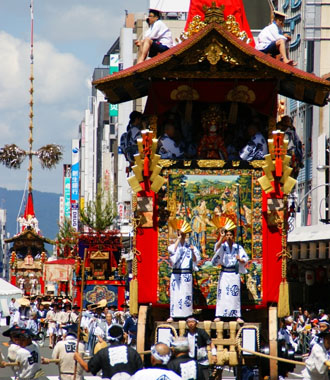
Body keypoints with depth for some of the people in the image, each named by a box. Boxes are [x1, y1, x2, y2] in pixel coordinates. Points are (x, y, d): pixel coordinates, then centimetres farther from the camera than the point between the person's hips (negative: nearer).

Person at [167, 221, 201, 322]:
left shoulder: (190, 247, 8)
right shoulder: (173, 246, 6)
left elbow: (195, 260, 5)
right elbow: (173, 250, -18)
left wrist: (193, 251, -13)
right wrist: (179, 238, -14)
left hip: (187, 274, 1)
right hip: (176, 274, -1)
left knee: (187, 294, 0)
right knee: (175, 294, -4)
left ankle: (188, 315, 3)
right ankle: (172, 315, -1)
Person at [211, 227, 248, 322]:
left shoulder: (238, 247, 7)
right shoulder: (222, 246, 3)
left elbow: (245, 259, 8)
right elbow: (217, 248, -19)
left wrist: (240, 259, -13)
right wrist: (221, 237, -28)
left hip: (235, 273, 1)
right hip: (224, 273, -1)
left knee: (235, 295, 0)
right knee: (222, 294, -6)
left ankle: (237, 316, 1)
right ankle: (218, 315, -7)